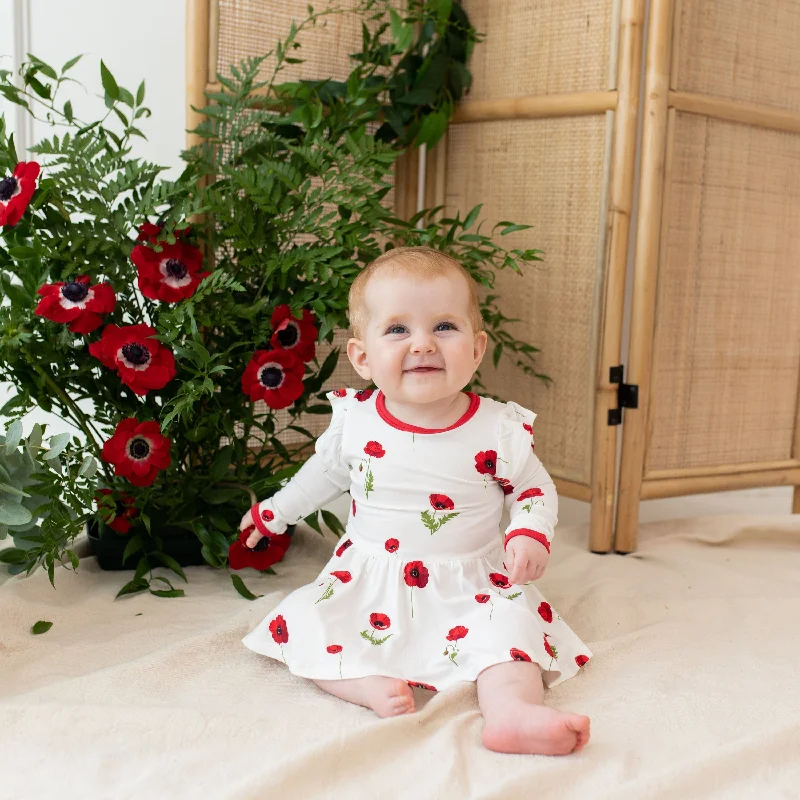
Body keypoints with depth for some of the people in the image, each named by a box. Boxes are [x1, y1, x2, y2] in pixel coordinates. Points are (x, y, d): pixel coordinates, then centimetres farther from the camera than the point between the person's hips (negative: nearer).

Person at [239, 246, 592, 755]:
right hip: (368, 582, 2)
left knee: (510, 618, -28)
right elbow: (324, 473, 15)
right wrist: (274, 513, 24)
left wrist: (530, 534, -18)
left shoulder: (501, 429, -12)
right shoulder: (354, 422, -6)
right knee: (301, 623, -18)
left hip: (469, 588, -1)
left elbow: (535, 488, 3)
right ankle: (367, 684, -34)